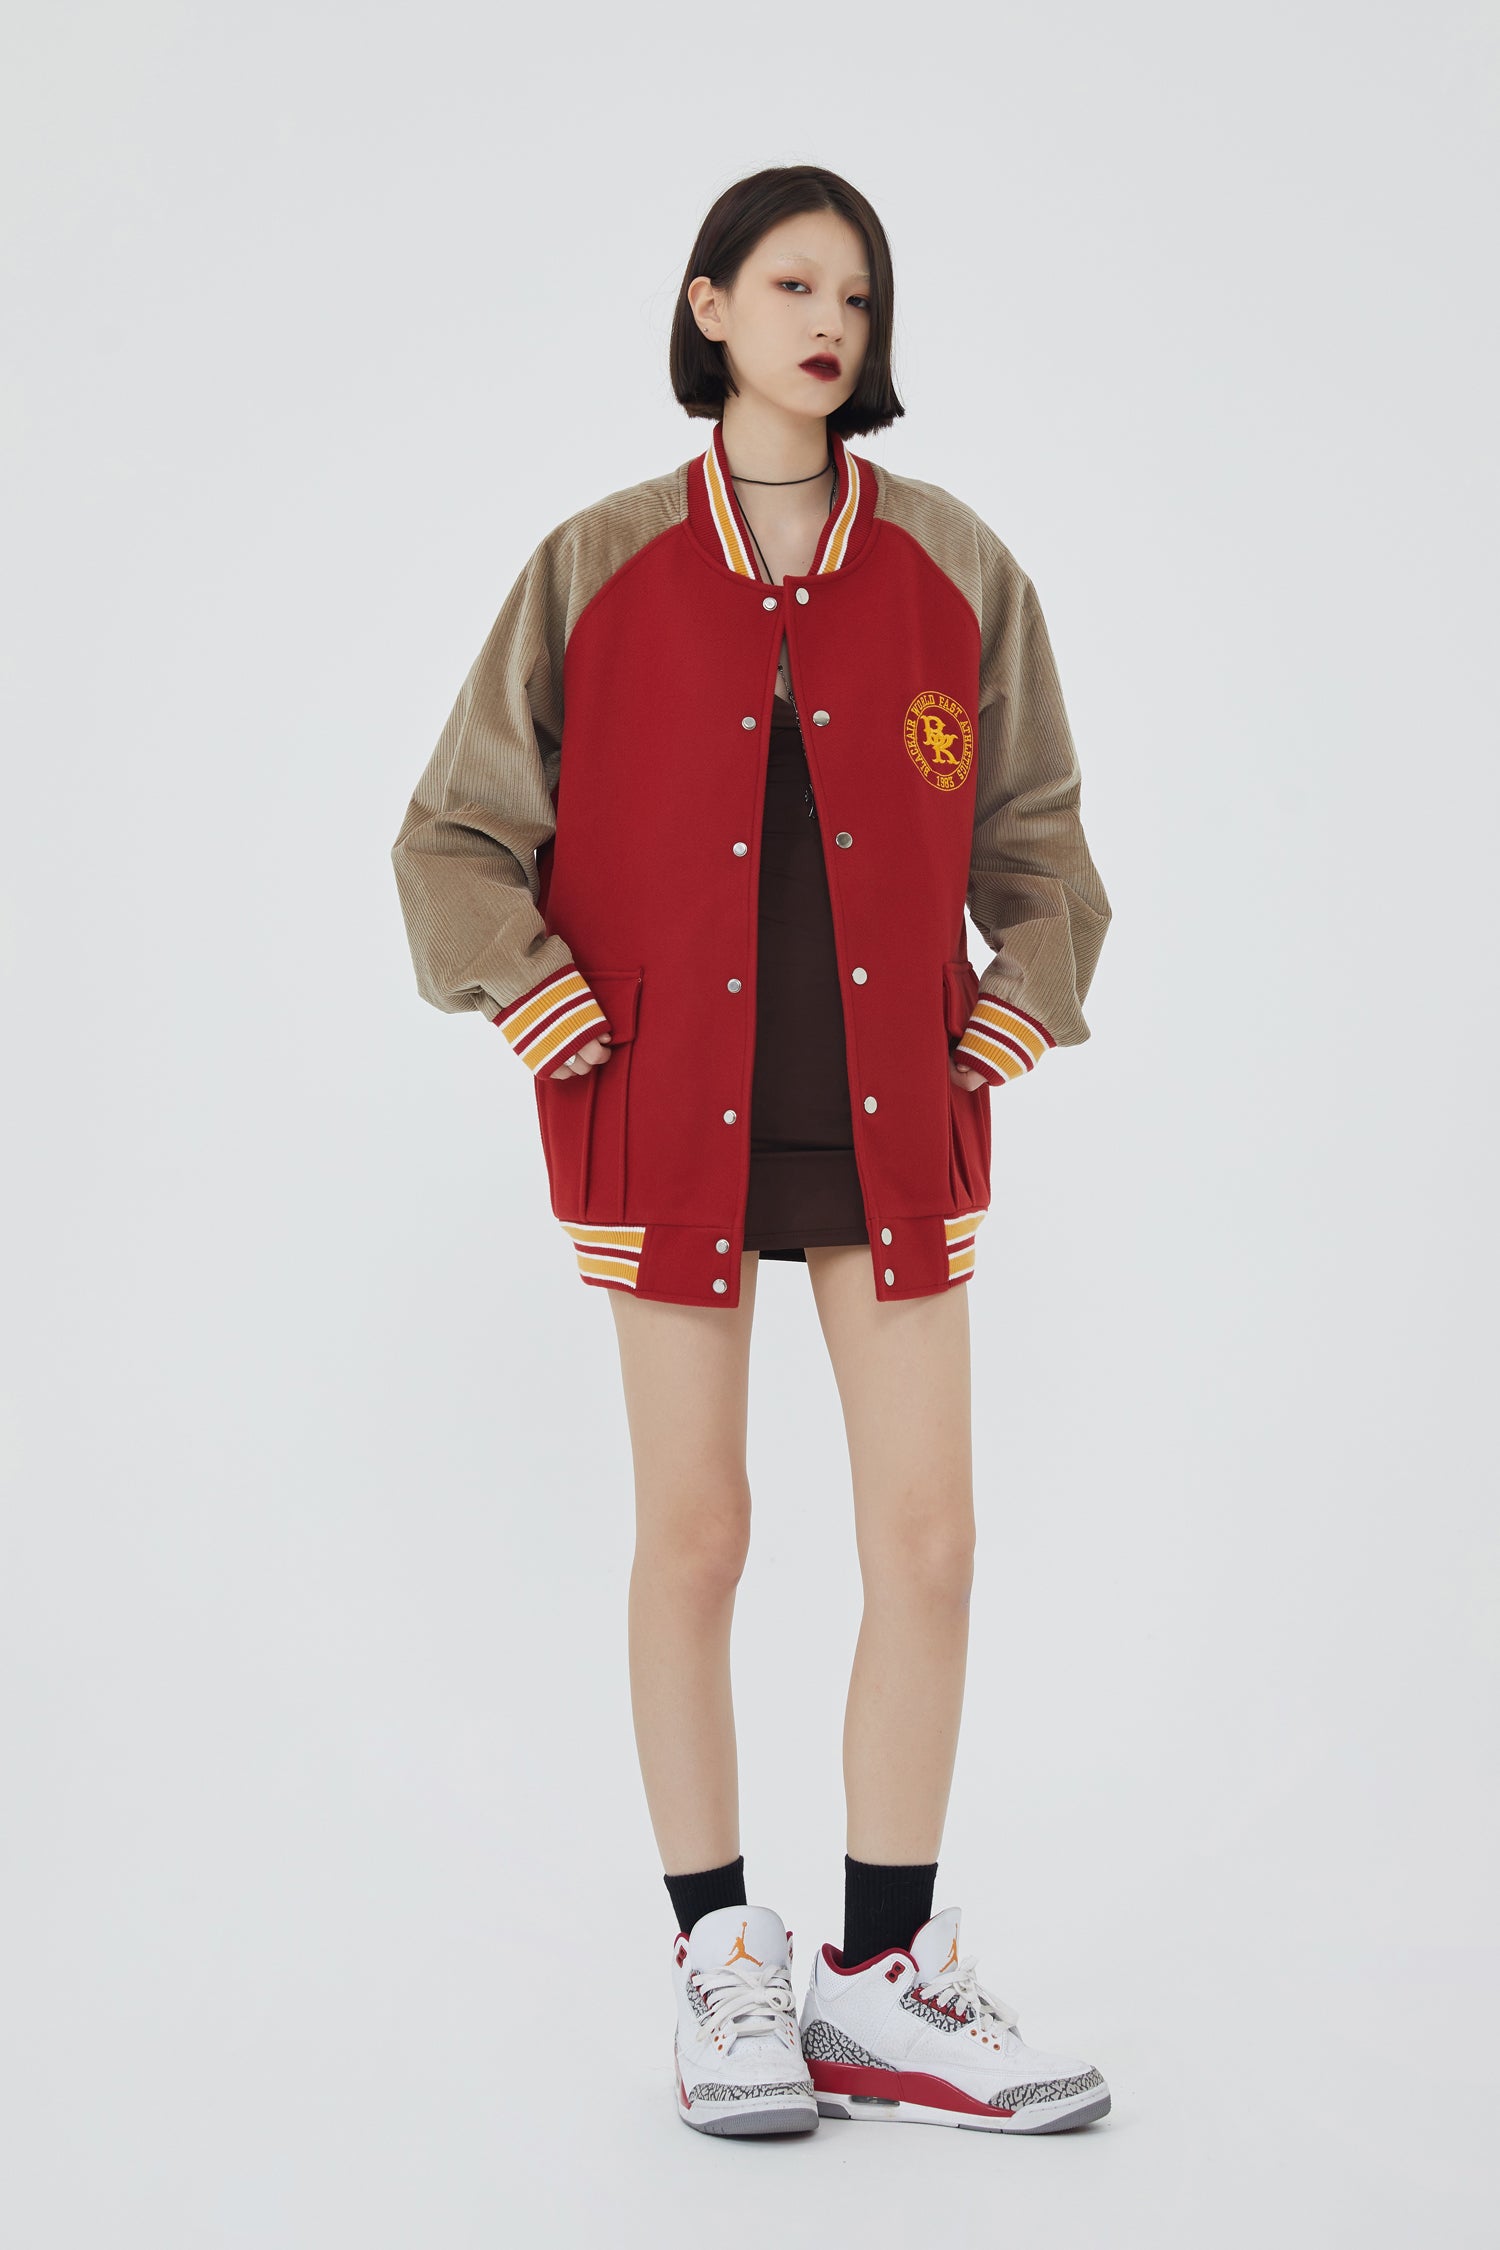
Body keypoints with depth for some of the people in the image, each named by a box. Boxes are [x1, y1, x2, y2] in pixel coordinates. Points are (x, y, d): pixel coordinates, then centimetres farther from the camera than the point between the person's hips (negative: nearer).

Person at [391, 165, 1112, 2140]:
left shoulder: (958, 570, 5)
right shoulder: (597, 570, 1)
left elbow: (1034, 835, 15)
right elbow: (455, 834, 6)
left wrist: (1014, 1019, 4)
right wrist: (556, 1017, -4)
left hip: (894, 1123, 2)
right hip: (673, 1120, -2)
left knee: (930, 1541, -1)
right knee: (695, 1535, 3)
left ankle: (886, 1980, 12)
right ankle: (722, 1967, 17)